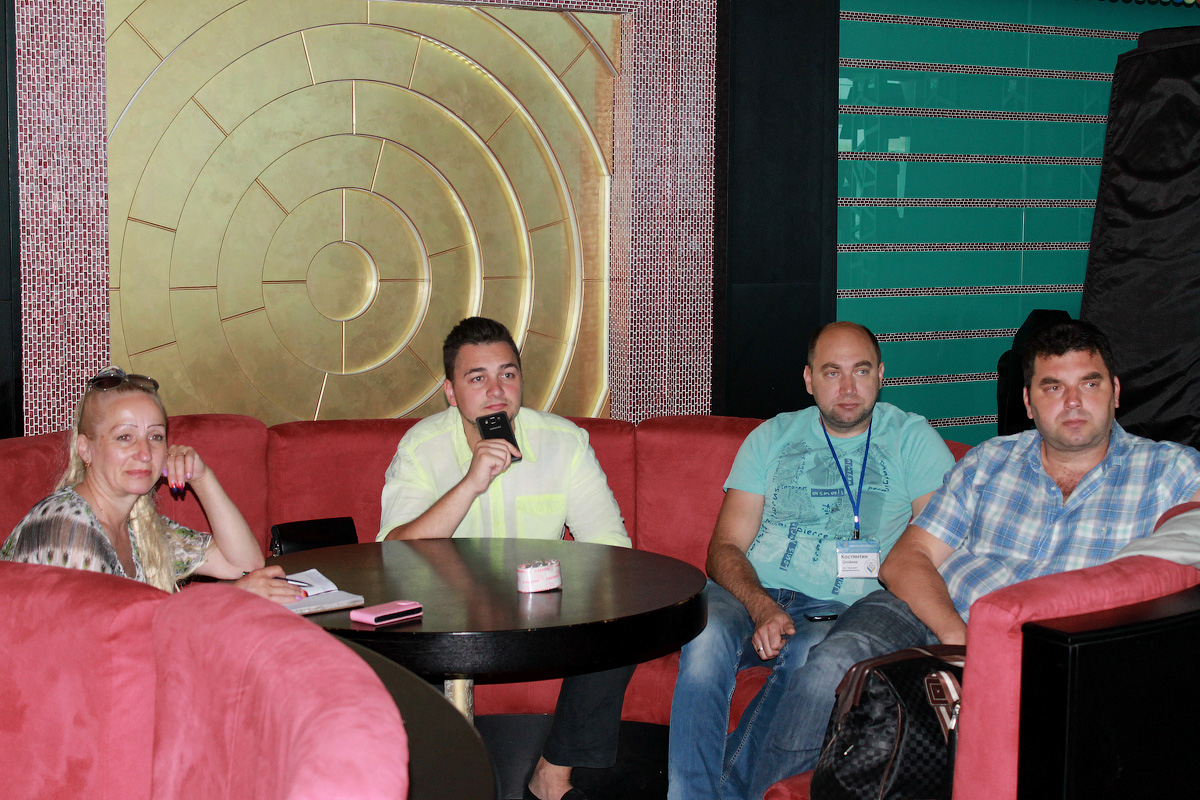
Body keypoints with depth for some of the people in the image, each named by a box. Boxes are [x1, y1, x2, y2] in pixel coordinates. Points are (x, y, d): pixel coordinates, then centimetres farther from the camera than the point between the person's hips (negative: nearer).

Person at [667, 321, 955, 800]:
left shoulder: (913, 439, 10)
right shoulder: (772, 437, 14)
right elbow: (726, 547, 7)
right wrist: (762, 608, -15)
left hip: (840, 611, -1)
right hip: (753, 595, 1)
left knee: (810, 654, -36)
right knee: (706, 637, -33)